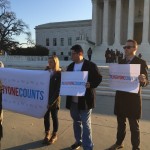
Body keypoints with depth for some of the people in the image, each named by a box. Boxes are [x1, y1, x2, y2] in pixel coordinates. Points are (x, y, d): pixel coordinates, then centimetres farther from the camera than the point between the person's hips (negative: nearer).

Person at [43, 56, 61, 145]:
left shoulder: (59, 74, -11)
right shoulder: (46, 72, 4)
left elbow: (58, 89, -15)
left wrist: (51, 101, -17)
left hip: (55, 99, -4)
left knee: (54, 117, 10)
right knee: (46, 116, 12)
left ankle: (54, 135, 27)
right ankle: (47, 134, 31)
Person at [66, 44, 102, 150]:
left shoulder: (91, 65, -7)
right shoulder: (70, 66, 11)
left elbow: (99, 78, -9)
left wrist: (91, 84, -26)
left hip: (85, 100, -6)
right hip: (72, 100, 6)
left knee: (86, 124, 2)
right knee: (76, 122, 20)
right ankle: (78, 141, 39)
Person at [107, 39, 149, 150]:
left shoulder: (141, 62, -9)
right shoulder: (122, 62, 8)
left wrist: (143, 80, -33)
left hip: (133, 98, -5)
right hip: (120, 97, 6)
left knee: (134, 126, 11)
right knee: (121, 123, 20)